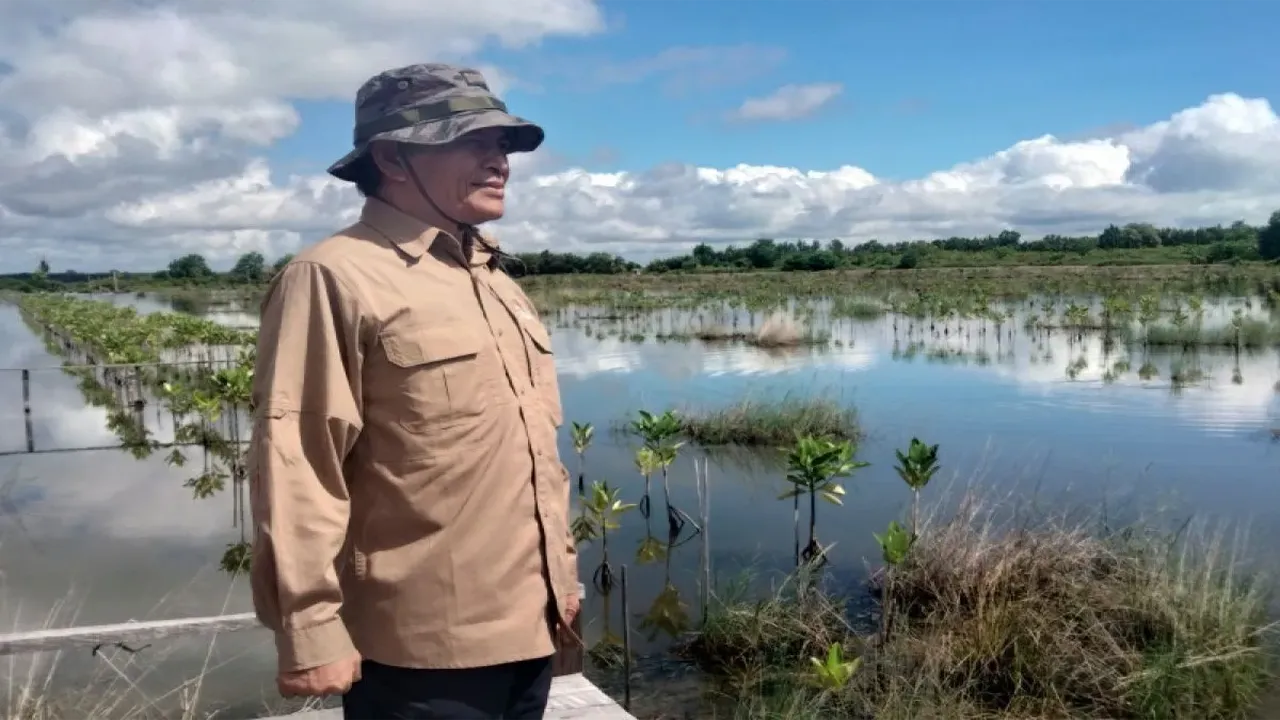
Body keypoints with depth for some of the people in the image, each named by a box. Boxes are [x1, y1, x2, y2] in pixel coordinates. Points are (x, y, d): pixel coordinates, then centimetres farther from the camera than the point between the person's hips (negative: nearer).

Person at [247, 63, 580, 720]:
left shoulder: (496, 282, 13)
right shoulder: (335, 278, -13)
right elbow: (298, 468, -17)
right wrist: (310, 630, -17)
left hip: (525, 627, 8)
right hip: (422, 648, -7)